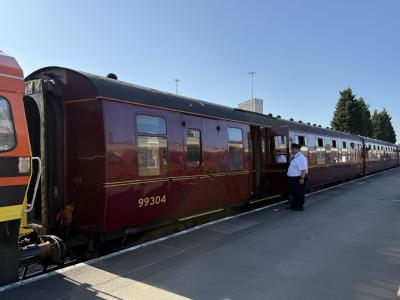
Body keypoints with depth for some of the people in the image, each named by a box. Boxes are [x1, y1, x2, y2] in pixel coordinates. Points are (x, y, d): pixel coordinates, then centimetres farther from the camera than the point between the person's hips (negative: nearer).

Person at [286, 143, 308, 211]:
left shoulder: (301, 157, -19)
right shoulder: (295, 157, 11)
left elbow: (304, 169, -24)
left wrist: (302, 178, -26)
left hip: (298, 179, -10)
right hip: (293, 179, 10)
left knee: (299, 193, 3)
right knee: (294, 193, 20)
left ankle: (299, 207, 15)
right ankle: (293, 205, 32)